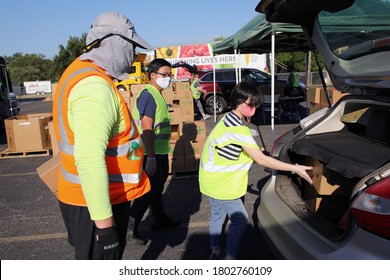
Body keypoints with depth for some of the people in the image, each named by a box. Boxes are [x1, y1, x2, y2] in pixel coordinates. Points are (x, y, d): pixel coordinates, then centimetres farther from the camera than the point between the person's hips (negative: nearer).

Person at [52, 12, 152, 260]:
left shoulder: (85, 75, 10)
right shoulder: (95, 86, -24)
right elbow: (90, 160, -32)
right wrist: (104, 221, -28)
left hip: (106, 197, 10)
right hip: (96, 204, -10)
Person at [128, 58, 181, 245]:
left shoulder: (157, 94, 13)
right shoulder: (148, 94, -19)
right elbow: (147, 128, -25)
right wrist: (151, 158, -28)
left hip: (160, 151, 10)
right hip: (152, 153, -10)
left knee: (157, 187, 21)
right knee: (149, 191, -1)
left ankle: (160, 219, 38)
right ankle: (130, 228, 12)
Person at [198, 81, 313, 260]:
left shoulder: (228, 119, 4)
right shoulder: (239, 129, -25)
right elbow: (261, 159, -23)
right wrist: (295, 168, -20)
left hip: (211, 180, 10)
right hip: (221, 184, -10)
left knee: (218, 215, 22)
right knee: (240, 220, 4)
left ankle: (216, 252, 39)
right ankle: (230, 258, 16)